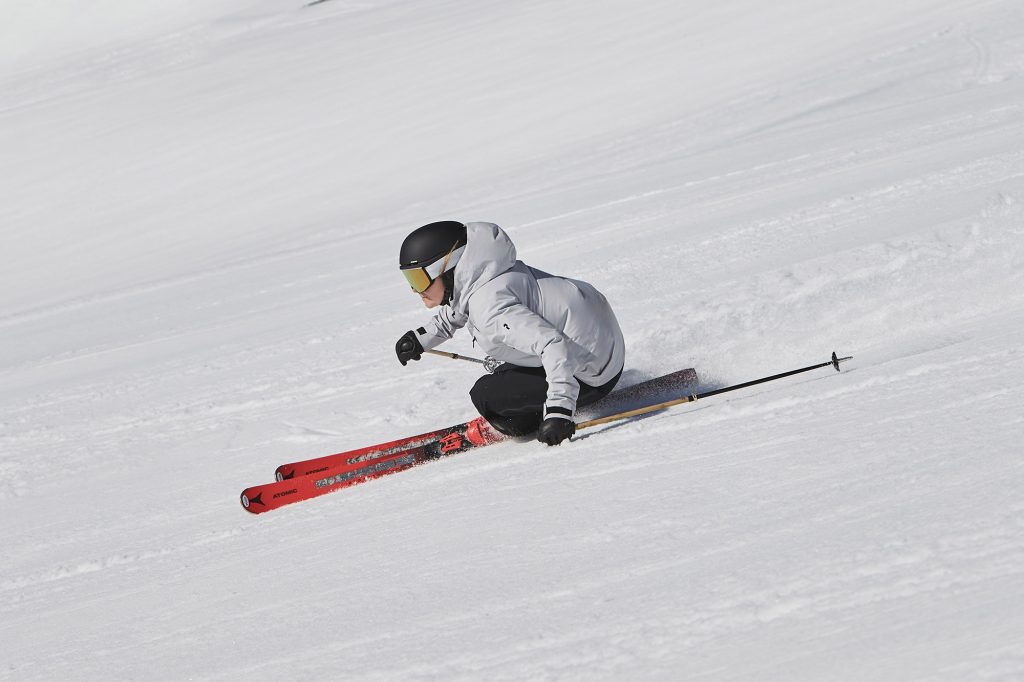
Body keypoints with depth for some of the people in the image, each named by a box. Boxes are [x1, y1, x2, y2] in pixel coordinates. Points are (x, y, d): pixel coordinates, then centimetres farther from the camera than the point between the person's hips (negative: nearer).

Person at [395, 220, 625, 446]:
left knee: (486, 396, -12)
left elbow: (553, 346, -35)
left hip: (595, 375, -10)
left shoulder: (489, 306, -29)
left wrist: (559, 410, -40)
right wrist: (422, 337, 22)